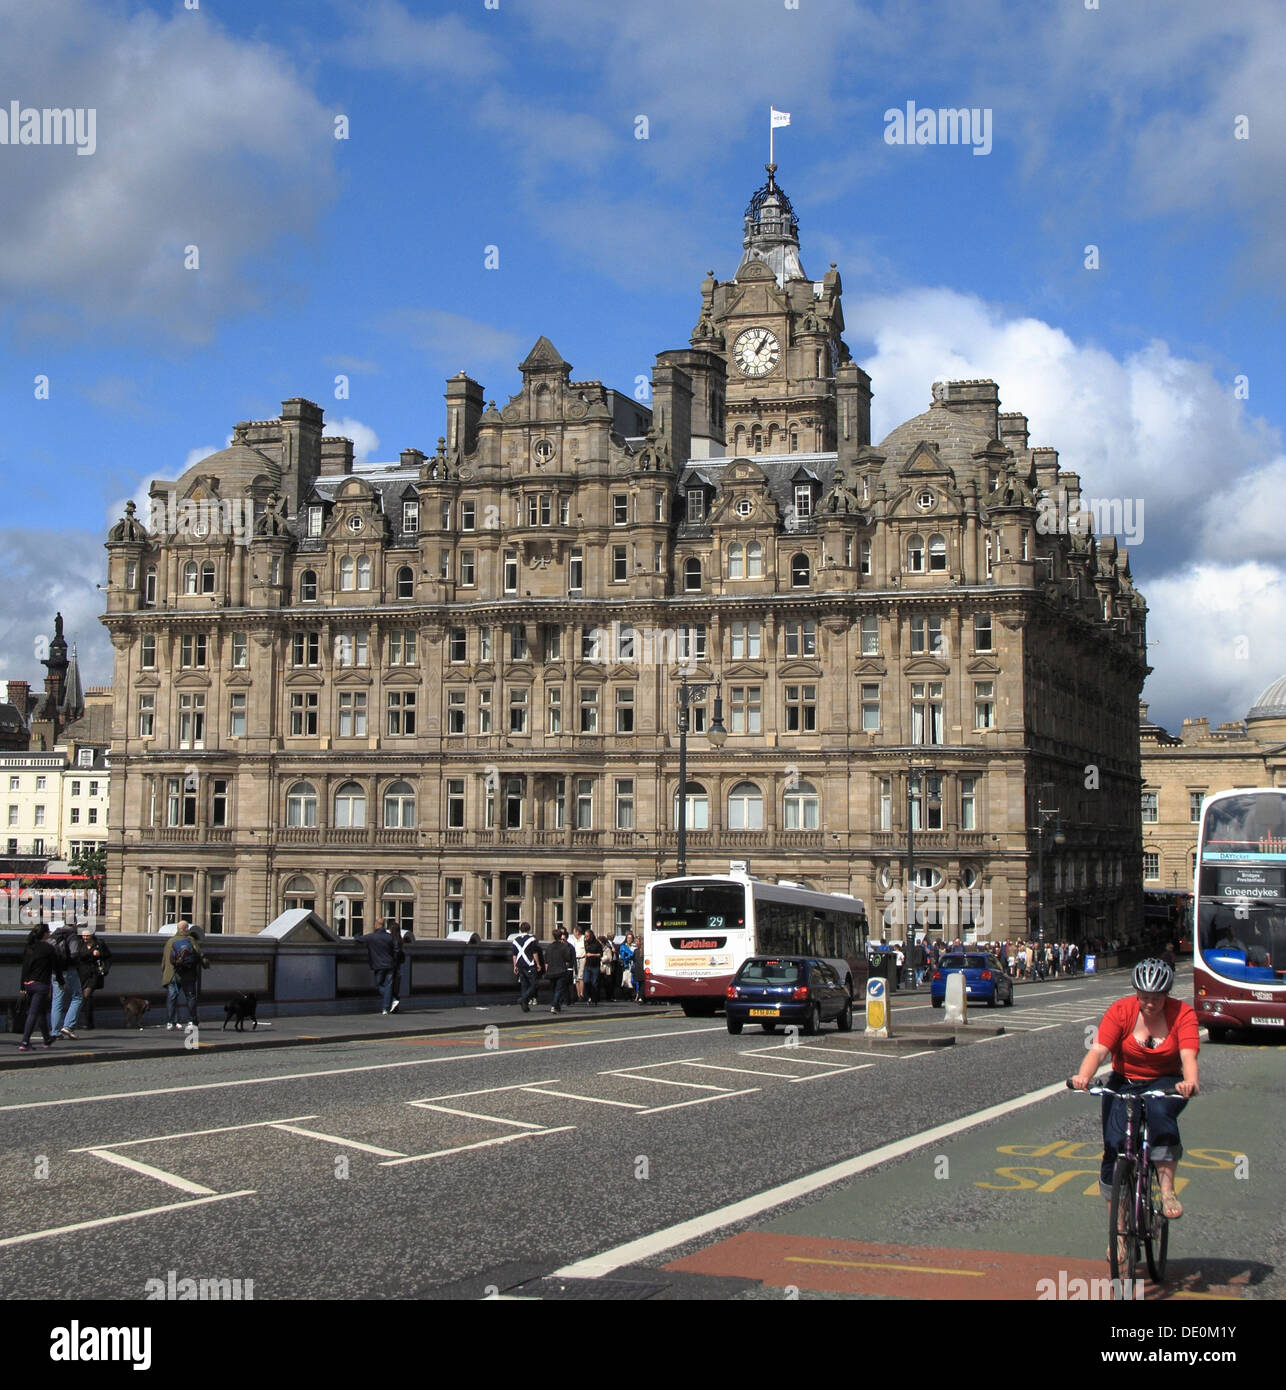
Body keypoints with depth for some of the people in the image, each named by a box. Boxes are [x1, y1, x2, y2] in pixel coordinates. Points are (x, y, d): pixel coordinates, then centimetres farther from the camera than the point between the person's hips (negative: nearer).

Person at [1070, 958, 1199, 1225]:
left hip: (1165, 1084, -1)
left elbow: (1188, 1055, -26)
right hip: (1124, 1083, 1)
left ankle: (1168, 1191, -27)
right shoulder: (1121, 1011, -12)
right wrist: (1083, 1077, -44)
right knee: (1115, 1145, -14)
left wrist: (1190, 1083, -48)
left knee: (1159, 1111, -35)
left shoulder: (1182, 1013, -11)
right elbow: (1098, 1050, -23)